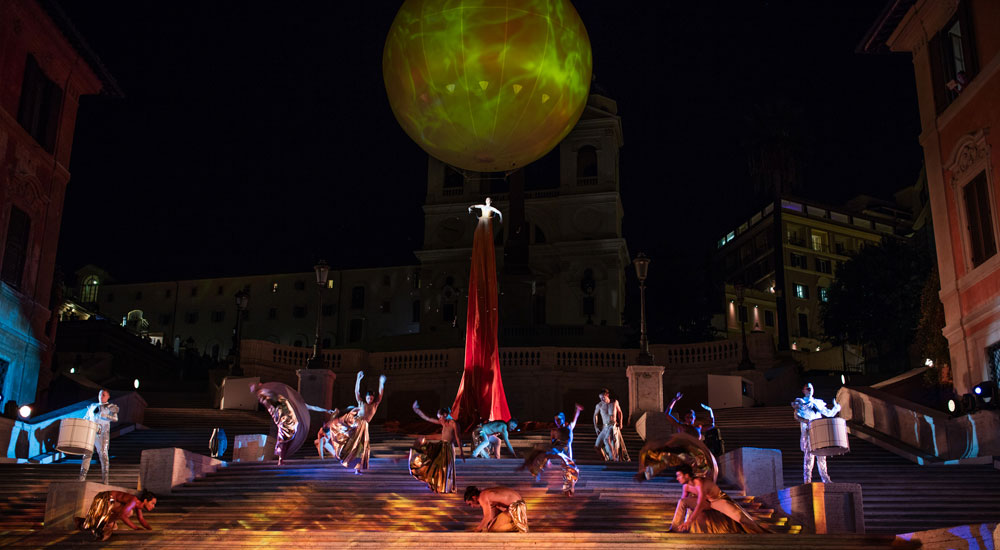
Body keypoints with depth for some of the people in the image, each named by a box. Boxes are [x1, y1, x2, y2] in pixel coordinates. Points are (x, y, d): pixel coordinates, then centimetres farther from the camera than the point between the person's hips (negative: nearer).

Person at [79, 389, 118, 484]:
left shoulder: (111, 407, 10)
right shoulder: (92, 406, 25)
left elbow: (115, 418, -6)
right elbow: (85, 419, 29)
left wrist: (105, 416, -22)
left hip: (102, 434, -4)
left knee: (103, 454, -10)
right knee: (87, 454, -5)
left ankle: (104, 480, -10)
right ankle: (82, 478, -7)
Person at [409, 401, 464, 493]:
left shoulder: (454, 423, -11)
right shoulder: (442, 422, 9)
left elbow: (458, 438, -12)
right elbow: (428, 418, 15)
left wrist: (461, 452, -13)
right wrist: (418, 411, 13)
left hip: (448, 447, -7)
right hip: (440, 445, 7)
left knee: (446, 468, -2)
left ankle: (448, 488, 15)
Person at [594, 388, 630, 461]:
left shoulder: (615, 402, 1)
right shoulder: (599, 405, 1)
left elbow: (620, 412, 16)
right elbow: (595, 415, 17)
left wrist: (620, 423, 5)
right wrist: (596, 427, 11)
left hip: (613, 426, -4)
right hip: (605, 427, 4)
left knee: (607, 440, -32)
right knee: (597, 446, -3)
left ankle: (613, 458, -27)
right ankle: (605, 459, 18)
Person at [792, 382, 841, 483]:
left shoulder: (818, 403, 23)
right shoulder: (799, 402, 9)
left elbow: (829, 413, 23)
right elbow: (796, 416, -5)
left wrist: (836, 409, 3)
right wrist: (806, 421, -22)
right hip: (807, 431, -5)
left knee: (821, 455, 3)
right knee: (809, 454, -13)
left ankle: (825, 479, 8)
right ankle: (807, 480, -15)